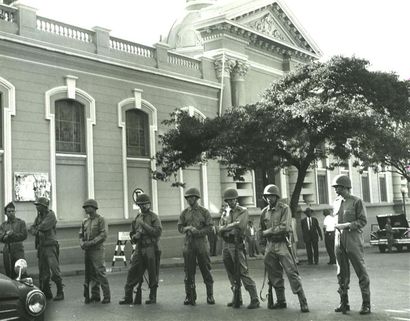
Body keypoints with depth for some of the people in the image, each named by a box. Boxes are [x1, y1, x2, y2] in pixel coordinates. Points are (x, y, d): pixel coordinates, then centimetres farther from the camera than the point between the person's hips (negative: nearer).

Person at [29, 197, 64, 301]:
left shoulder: (51, 215, -7)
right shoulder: (38, 216, 16)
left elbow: (43, 227, -19)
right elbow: (31, 229, 10)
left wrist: (37, 228, 0)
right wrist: (35, 232, -11)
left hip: (50, 246, -8)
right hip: (41, 246, 8)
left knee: (55, 270, -9)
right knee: (43, 272, 10)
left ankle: (60, 293, -3)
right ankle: (46, 292, 19)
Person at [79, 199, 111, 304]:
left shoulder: (100, 219, -5)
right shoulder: (85, 221, 15)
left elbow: (103, 235, -12)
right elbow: (81, 235, 17)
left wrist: (91, 243, -17)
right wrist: (82, 243, -3)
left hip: (97, 250, -6)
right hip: (87, 251, 7)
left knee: (100, 273, -9)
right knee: (90, 274, 8)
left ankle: (107, 296, -3)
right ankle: (95, 295, 16)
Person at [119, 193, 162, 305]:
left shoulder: (154, 217, -2)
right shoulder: (137, 218, 15)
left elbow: (158, 232, -15)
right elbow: (132, 234, 21)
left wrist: (144, 225, -18)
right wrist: (135, 236, -3)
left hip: (151, 249, -5)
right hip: (139, 248, 5)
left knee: (152, 274, 0)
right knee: (133, 272, 2)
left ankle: (153, 297, 11)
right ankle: (128, 297, 8)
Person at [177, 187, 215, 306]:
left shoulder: (204, 212, 2)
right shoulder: (184, 213, 10)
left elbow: (209, 227, -4)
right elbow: (180, 227, 8)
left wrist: (197, 232, -17)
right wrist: (187, 228, -13)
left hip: (201, 243, -2)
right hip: (188, 244, 2)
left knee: (206, 270, 1)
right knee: (189, 271, 3)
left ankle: (210, 296, 10)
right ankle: (190, 297, 10)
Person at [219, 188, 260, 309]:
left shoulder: (243, 211, -2)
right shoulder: (226, 213, 15)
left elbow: (240, 226, -17)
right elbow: (220, 229, 4)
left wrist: (227, 227, -6)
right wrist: (233, 225, -11)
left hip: (237, 245, -6)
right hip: (226, 245, 6)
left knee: (243, 273, -10)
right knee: (231, 274, 11)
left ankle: (255, 300, -8)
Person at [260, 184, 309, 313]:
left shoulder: (284, 208, -6)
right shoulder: (264, 212, 9)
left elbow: (285, 227, -17)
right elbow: (262, 229, 20)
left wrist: (267, 232, -12)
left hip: (282, 245, -5)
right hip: (270, 245, 6)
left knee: (292, 273, -8)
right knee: (274, 275, 10)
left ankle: (303, 302, -5)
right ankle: (281, 301, 22)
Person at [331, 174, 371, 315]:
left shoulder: (356, 201, -5)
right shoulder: (336, 202, 13)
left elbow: (363, 221, -8)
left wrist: (347, 225, -17)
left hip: (353, 240, -6)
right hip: (339, 240, 6)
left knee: (361, 271, -2)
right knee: (342, 273, 9)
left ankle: (366, 304, 4)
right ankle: (344, 302, 17)